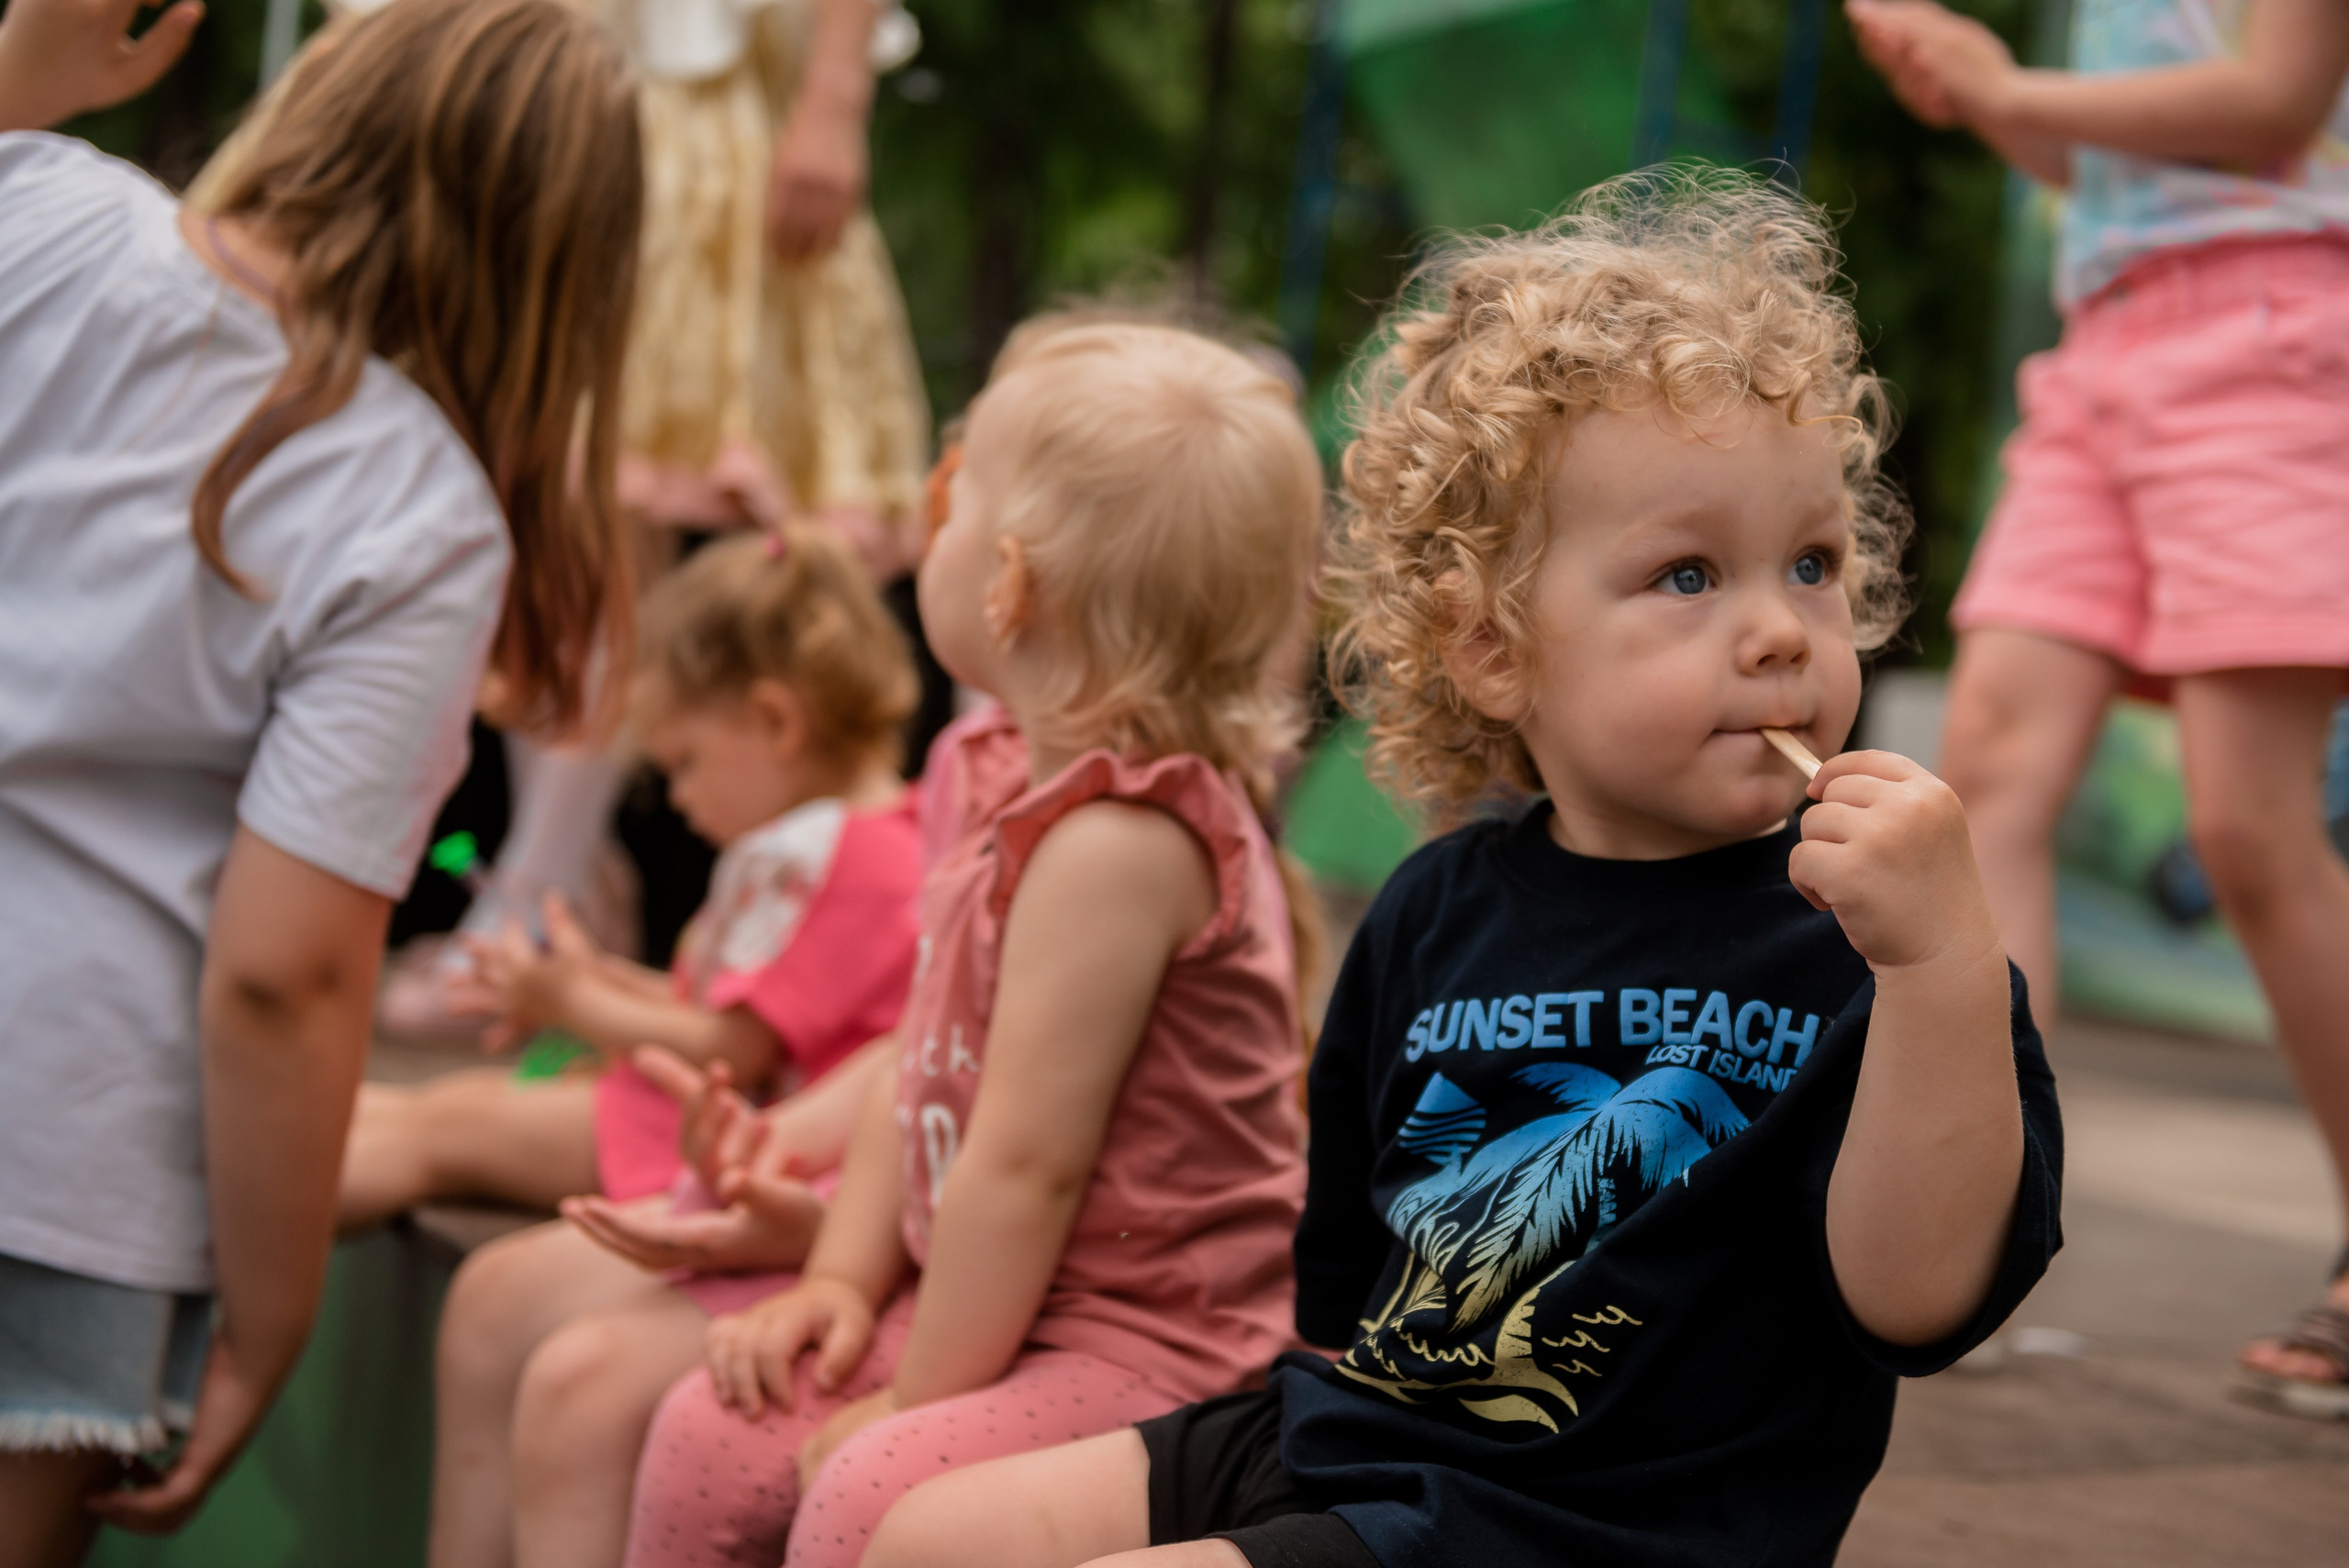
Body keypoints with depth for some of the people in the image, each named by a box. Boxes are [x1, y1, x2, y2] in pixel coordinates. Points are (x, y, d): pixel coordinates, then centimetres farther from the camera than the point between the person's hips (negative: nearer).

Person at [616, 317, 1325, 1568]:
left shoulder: (1117, 839, -24)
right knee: (707, 1437, 6)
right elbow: (925, 1073, 13)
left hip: (1152, 1339, -10)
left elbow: (1024, 1162, -23)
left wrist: (918, 1400, -15)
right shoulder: (1000, 776, 8)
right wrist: (842, 1277, 5)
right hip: (1002, 1299, 10)